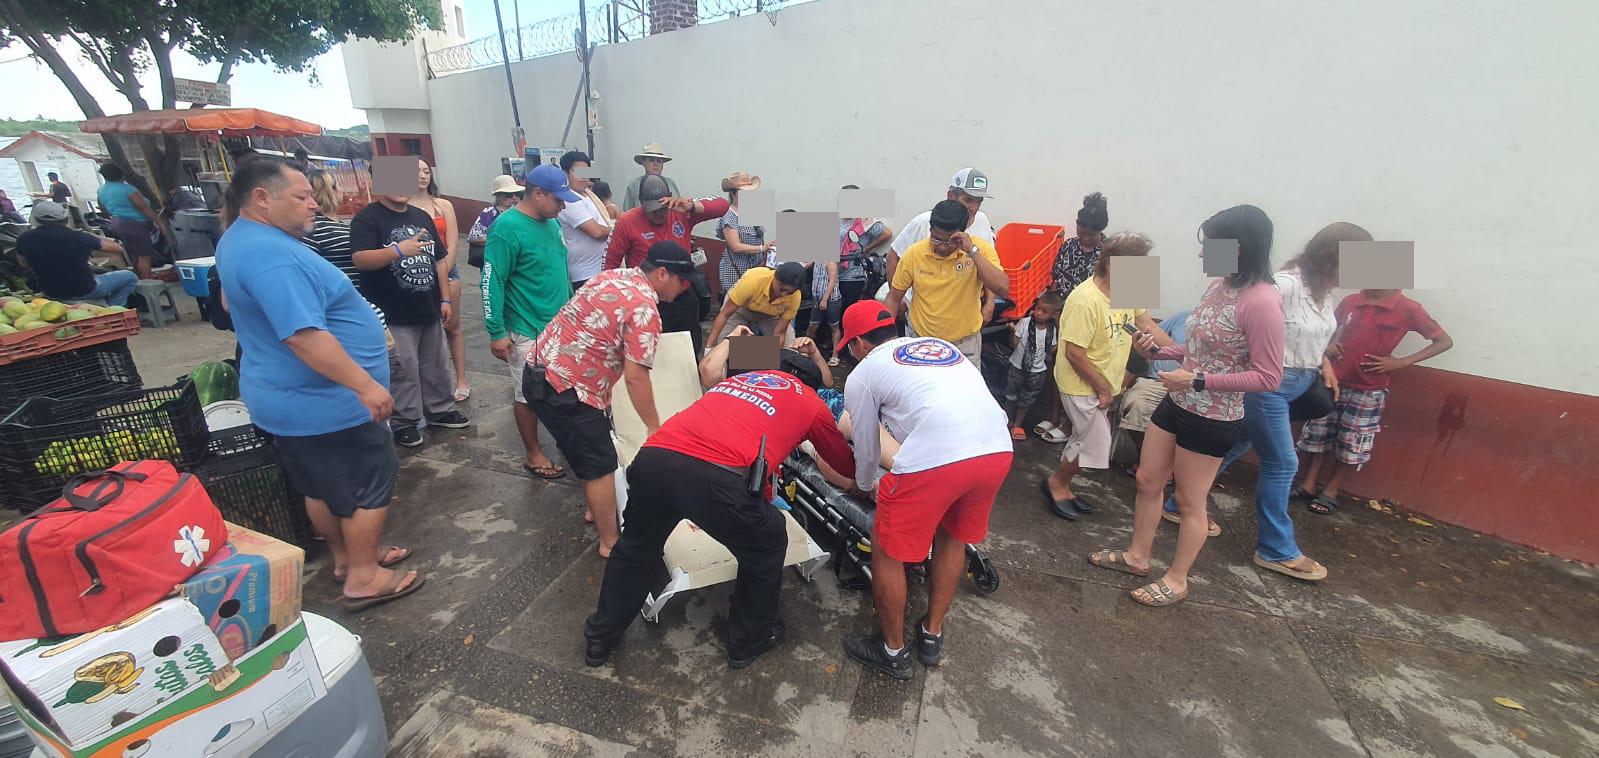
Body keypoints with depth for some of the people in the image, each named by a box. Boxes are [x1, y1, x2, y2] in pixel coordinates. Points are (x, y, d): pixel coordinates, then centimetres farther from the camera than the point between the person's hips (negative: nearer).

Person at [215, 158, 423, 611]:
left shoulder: (240, 239, 11)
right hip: (324, 403, -11)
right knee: (373, 483, 3)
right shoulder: (271, 254, -26)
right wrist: (366, 385, -31)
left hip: (289, 399, 11)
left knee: (323, 485, 21)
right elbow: (303, 335, -34)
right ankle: (364, 578, 13)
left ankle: (346, 556, 37)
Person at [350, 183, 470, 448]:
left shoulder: (422, 216, 12)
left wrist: (445, 299, 10)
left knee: (436, 365, 15)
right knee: (404, 369, -1)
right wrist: (398, 251, -37)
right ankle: (404, 422, 12)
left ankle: (440, 410, 29)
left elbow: (440, 259, 15)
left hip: (429, 310, 6)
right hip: (394, 315, -6)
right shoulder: (367, 218, -8)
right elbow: (360, 259, -22)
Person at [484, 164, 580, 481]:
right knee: (529, 394, 7)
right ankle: (534, 455, 21)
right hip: (528, 331, -7)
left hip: (561, 324, 7)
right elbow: (491, 283, -16)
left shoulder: (551, 223, 6)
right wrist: (496, 333, -16)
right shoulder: (507, 228, -16)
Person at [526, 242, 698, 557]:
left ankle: (597, 509, 43)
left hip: (540, 369, 9)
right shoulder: (645, 310, -18)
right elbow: (636, 378, -21)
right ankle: (611, 542, 17)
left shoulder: (612, 276, 9)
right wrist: (655, 428, -10)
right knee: (601, 466, 3)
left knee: (589, 448, 25)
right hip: (564, 389, -9)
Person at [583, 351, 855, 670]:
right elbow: (845, 464, 38)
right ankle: (748, 642, 43)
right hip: (717, 478, -5)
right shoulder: (812, 404, 24)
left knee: (635, 548, 34)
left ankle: (600, 637, 49)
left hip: (653, 459, 5)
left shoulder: (741, 377, 36)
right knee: (767, 550, 26)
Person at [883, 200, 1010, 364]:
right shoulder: (913, 253, -12)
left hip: (965, 342, 0)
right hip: (922, 339, 1)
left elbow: (1003, 289, -26)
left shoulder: (980, 247, -14)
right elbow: (894, 298, -2)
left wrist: (972, 251, -28)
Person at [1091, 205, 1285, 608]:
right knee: (1147, 481, 17)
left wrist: (1198, 381, -25)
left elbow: (1268, 376, -20)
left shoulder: (1261, 301, -22)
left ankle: (1176, 580, 29)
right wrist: (1158, 350, 0)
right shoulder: (1218, 286, 2)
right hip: (1176, 404, 8)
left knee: (1189, 502, 9)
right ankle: (1137, 555, 36)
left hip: (1213, 420, -8)